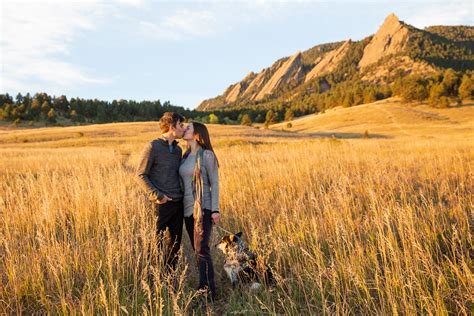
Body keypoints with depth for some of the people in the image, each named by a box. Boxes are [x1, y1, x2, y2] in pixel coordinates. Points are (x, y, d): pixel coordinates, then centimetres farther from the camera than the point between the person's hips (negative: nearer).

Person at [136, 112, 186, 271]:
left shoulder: (178, 149, 12)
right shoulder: (153, 147, -8)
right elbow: (141, 175, -9)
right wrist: (157, 195, -17)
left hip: (178, 203, 7)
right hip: (161, 204, -7)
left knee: (175, 242, 14)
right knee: (156, 243, -1)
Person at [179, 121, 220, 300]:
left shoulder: (207, 155, -8)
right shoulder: (186, 156, 13)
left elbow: (214, 183, -10)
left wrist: (215, 209, -16)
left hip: (203, 208, -7)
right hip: (188, 208, 7)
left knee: (201, 249, -10)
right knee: (197, 249, 10)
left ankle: (209, 292, -2)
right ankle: (205, 287, 20)